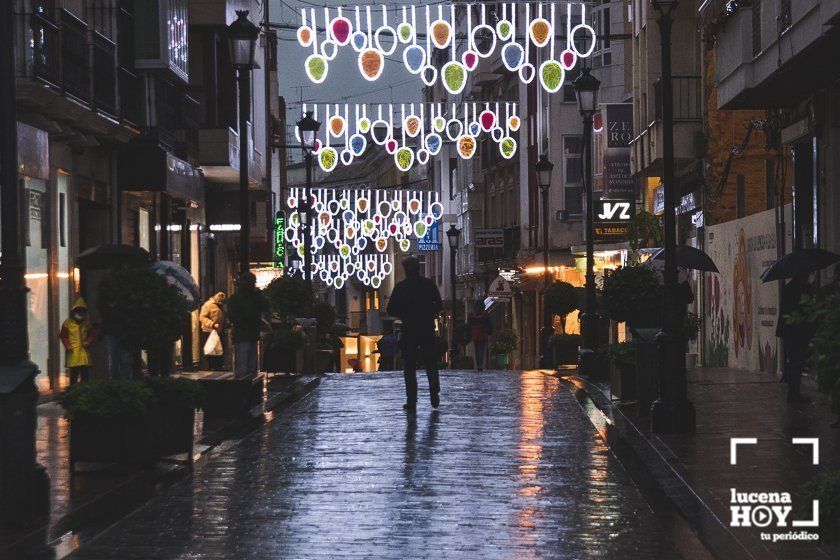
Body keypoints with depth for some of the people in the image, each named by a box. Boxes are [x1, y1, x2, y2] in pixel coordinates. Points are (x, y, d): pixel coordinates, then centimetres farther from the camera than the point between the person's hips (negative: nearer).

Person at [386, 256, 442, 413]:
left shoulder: (400, 287, -5)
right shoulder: (429, 284, 0)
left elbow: (391, 310, -5)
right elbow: (439, 306, -1)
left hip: (409, 331, -2)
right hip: (427, 329, 2)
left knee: (409, 367, 3)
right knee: (431, 362, 16)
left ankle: (412, 403, -1)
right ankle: (434, 395, 5)